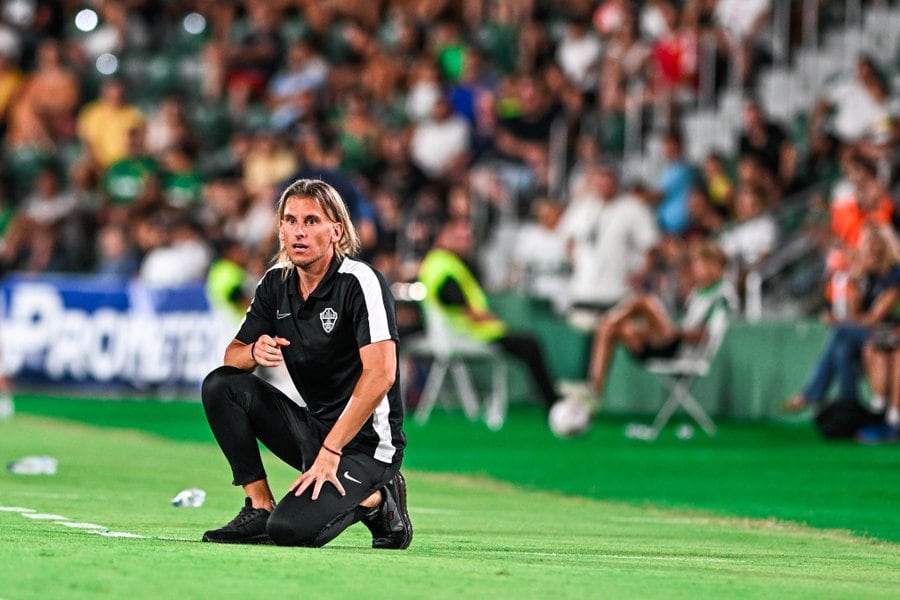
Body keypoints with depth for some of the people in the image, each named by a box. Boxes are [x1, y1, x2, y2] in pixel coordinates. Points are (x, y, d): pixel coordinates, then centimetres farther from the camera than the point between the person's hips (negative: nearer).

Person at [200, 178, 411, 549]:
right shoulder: (276, 283, 4)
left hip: (365, 443, -7)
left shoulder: (359, 282, -18)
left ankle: (375, 500, 1)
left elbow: (379, 375, -26)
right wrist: (255, 352, -17)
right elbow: (233, 356, 10)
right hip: (314, 428, 7)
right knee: (220, 385, -9)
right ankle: (260, 508, -3)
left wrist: (330, 451, -28)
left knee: (290, 529, -28)